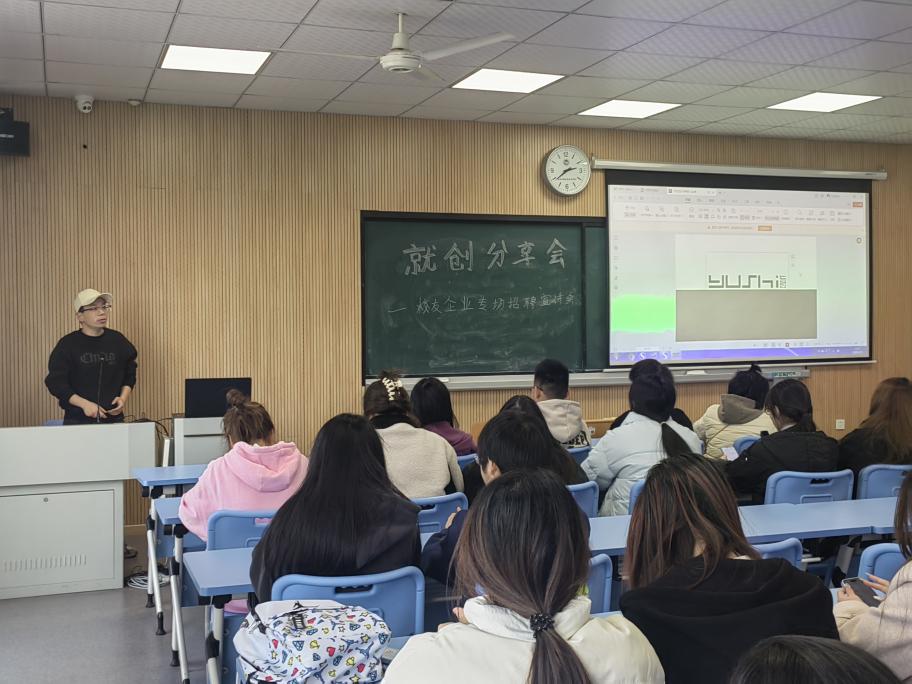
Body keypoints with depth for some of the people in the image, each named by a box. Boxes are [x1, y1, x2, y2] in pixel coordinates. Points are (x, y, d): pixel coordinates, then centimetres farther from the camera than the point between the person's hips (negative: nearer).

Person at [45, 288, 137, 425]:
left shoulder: (117, 340, 7)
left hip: (113, 419, 3)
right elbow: (56, 382, -5)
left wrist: (123, 397, -2)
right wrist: (84, 404, -16)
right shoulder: (67, 344, -3)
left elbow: (129, 375, 16)